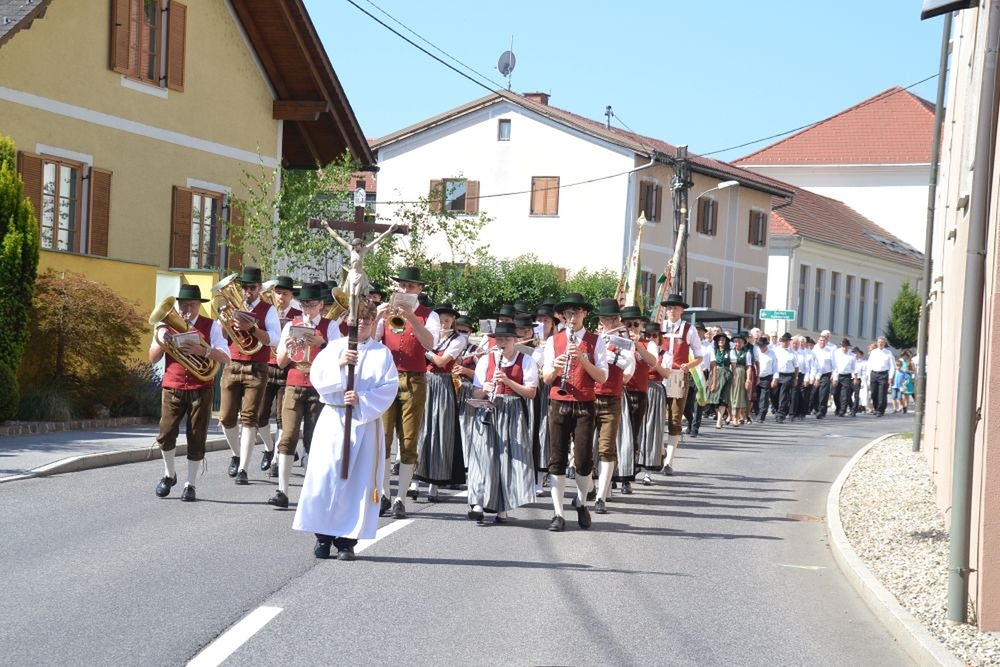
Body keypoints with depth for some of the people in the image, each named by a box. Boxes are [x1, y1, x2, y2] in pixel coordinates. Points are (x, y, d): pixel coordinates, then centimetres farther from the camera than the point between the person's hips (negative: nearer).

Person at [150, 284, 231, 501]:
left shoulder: (211, 326, 2)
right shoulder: (167, 326, 8)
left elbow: (225, 357, -9)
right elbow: (153, 359, 5)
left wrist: (202, 351, -26)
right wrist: (162, 341, -13)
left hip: (201, 389, -1)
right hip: (172, 388, 1)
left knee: (196, 438, 0)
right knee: (166, 434, -8)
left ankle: (190, 484, 12)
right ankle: (169, 474, 17)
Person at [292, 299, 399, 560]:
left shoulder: (382, 353, 6)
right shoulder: (335, 347, 9)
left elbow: (389, 388, -4)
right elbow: (317, 376, -3)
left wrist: (362, 400, -17)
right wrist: (339, 364, -19)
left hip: (365, 422, 0)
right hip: (333, 419, 1)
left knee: (359, 480, -2)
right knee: (325, 476, -5)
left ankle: (347, 540, 4)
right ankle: (323, 537, 6)